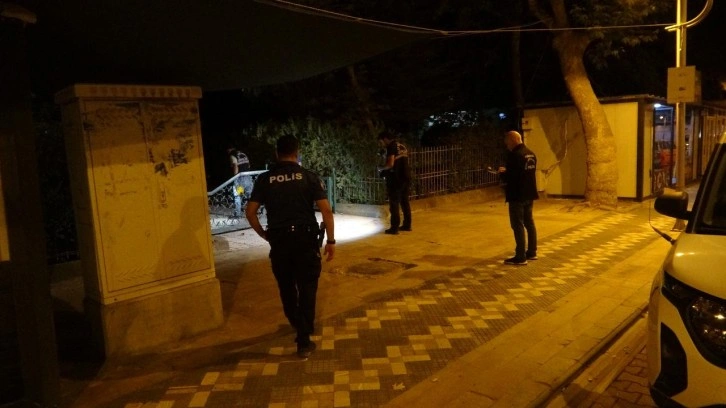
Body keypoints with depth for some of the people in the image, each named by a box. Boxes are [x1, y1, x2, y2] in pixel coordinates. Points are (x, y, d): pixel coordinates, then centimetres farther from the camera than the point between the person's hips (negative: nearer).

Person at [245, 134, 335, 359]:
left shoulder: (265, 179, 2)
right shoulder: (309, 176, -3)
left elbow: (250, 212, -2)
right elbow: (326, 210, -9)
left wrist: (265, 235, 11)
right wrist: (331, 241, -2)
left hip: (278, 240, 2)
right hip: (305, 239, -2)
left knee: (286, 288, 20)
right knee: (307, 288, 8)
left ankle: (300, 327, 41)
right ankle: (304, 340, 8)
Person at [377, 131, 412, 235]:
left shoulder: (391, 146, -10)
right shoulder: (402, 146, 16)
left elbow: (390, 164, -19)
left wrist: (381, 168, 0)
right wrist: (386, 171, 20)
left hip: (396, 178, -8)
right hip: (406, 177, 8)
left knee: (394, 203, -2)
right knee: (405, 202, 15)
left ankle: (394, 227, -1)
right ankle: (407, 225, 20)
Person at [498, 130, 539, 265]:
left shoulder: (515, 155, -18)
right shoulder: (531, 154, 11)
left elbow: (509, 177, -22)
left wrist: (502, 173, -2)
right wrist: (507, 171, 16)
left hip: (517, 195, -9)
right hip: (529, 194, 9)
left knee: (518, 225, -4)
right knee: (529, 223, 16)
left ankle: (520, 257, -2)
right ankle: (532, 252, 25)